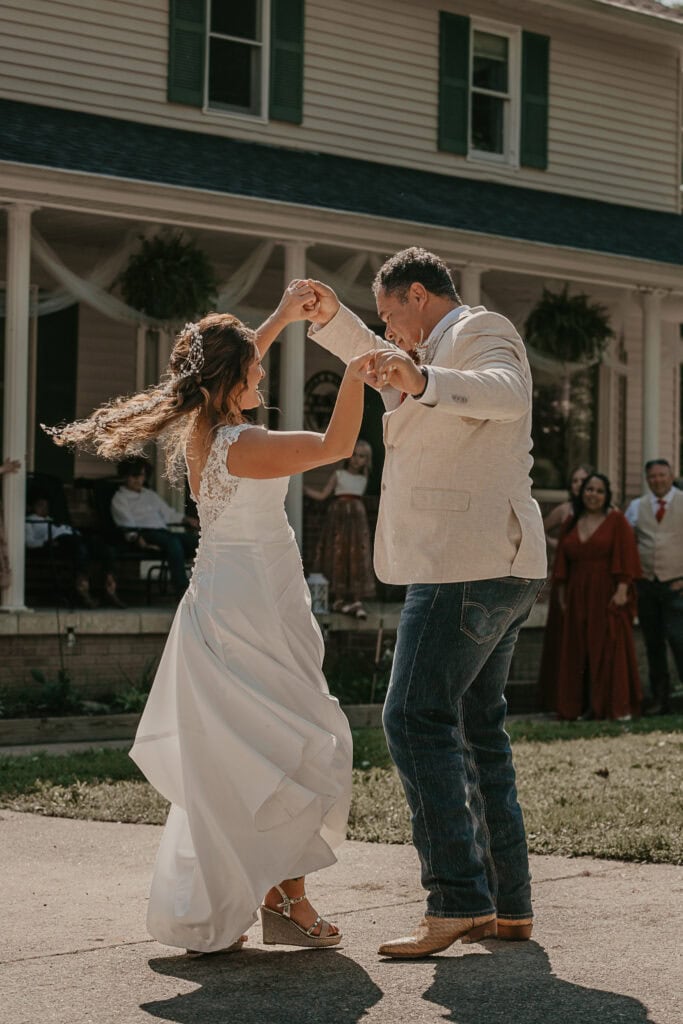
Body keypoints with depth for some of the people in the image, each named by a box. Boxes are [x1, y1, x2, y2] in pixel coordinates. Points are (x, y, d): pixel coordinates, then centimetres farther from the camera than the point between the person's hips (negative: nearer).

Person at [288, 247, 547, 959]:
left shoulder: (480, 331, -6)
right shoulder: (441, 354, 24)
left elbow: (507, 394, -28)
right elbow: (381, 366, 40)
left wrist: (422, 381, -44)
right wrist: (331, 318, 23)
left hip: (466, 562, -11)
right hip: (499, 570, 11)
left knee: (416, 719, -15)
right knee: (475, 728, 12)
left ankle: (458, 903, -19)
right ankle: (507, 905, 13)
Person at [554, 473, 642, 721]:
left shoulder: (616, 520, -1)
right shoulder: (571, 523, 12)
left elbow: (625, 554, -8)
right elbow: (563, 560, 15)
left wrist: (622, 589, -17)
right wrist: (562, 592, 9)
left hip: (608, 595, -5)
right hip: (580, 596, 5)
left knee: (613, 648, -7)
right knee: (580, 651, 3)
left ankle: (620, 706, -5)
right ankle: (585, 706, 8)